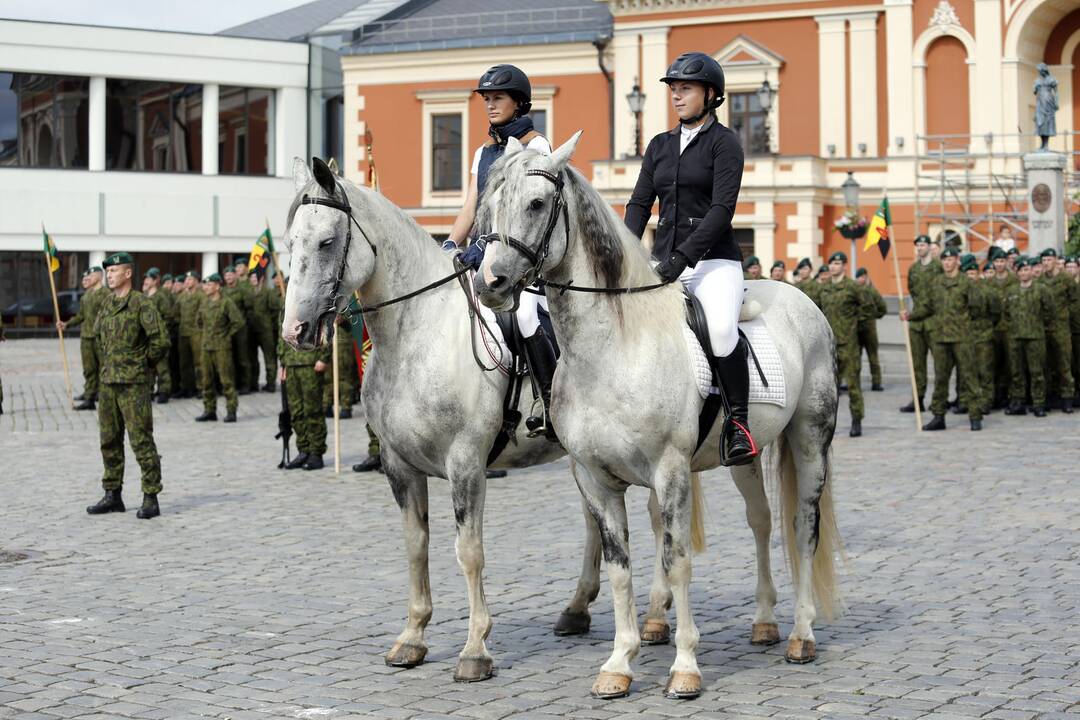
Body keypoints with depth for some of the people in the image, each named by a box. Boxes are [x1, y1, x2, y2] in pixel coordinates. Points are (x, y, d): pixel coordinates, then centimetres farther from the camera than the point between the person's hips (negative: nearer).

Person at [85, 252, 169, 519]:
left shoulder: (141, 304, -11)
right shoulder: (107, 303, 12)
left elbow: (161, 340, -17)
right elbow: (98, 332, 30)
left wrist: (143, 364, -3)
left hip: (134, 383, -8)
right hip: (108, 380, 8)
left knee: (142, 441, -7)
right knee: (109, 440, 12)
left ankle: (151, 499, -2)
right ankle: (113, 495, 20)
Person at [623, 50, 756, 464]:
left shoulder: (723, 142, -1)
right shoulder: (660, 146, 17)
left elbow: (722, 208, -12)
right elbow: (639, 203, 11)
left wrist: (682, 256, -21)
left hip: (713, 260, -6)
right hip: (663, 262, 6)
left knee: (721, 328, -33)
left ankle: (738, 421, -17)